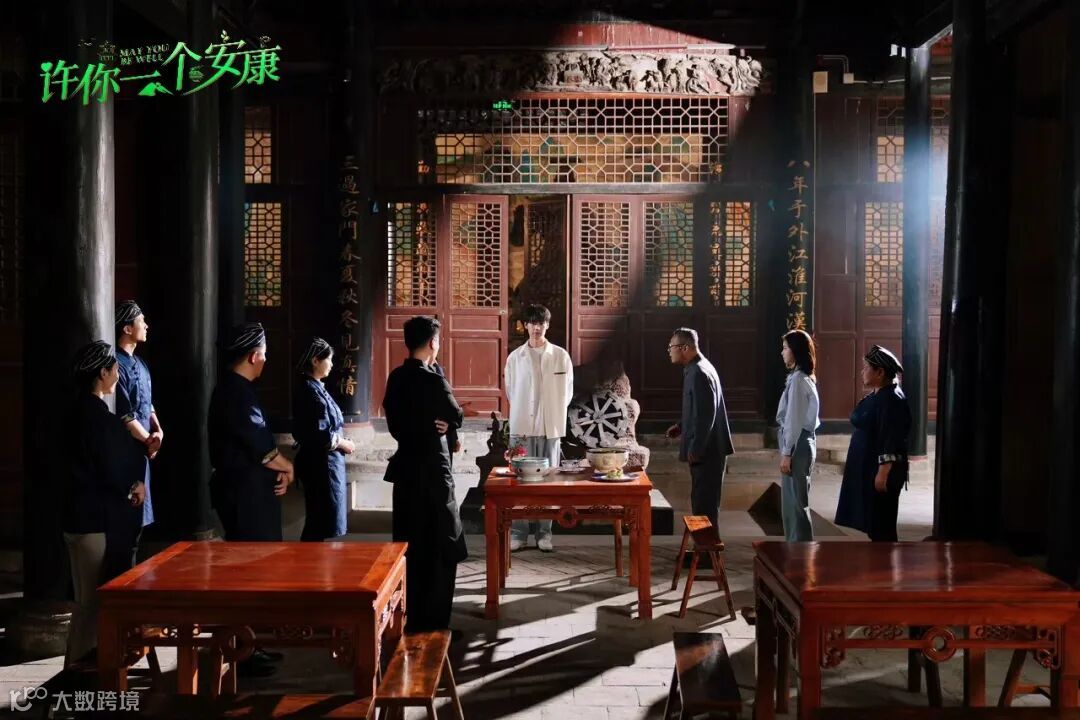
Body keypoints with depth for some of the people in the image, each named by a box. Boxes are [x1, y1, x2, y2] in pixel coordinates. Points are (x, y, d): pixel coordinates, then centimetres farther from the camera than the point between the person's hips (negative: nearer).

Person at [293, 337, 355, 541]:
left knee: (318, 519, 15)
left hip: (322, 461, 10)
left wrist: (341, 441, 4)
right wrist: (345, 445, -8)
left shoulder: (314, 388, 11)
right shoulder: (311, 391, -18)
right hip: (321, 463, -10)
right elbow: (322, 436, -22)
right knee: (322, 520, -2)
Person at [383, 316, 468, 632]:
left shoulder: (396, 378, 5)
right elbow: (456, 417, -5)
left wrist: (419, 429, 1)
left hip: (405, 467, 8)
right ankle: (432, 623, 5)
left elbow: (394, 420, 11)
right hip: (431, 470, -8)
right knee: (441, 549, 2)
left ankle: (408, 618, 23)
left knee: (409, 544, 15)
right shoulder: (432, 380, -17)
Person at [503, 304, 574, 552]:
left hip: (551, 426, 0)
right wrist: (523, 413, 9)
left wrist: (553, 414, 6)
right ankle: (518, 532, 8)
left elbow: (567, 392, 7)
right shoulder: (515, 357, 3)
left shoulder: (561, 356, 2)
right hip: (522, 425, 0)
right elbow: (510, 391, 10)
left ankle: (544, 533, 11)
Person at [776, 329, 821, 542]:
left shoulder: (798, 379, -15)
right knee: (791, 502, 14)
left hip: (797, 446, -10)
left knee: (796, 502, -4)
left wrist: (787, 453, -16)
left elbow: (794, 420, -18)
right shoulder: (803, 377, 15)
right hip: (800, 444, 10)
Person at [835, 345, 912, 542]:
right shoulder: (876, 396, 11)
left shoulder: (891, 399, -18)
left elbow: (891, 441, -22)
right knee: (872, 521, 14)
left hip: (880, 469, -10)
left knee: (880, 521, -2)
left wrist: (883, 473, -24)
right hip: (867, 467, 10)